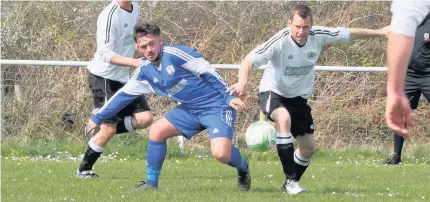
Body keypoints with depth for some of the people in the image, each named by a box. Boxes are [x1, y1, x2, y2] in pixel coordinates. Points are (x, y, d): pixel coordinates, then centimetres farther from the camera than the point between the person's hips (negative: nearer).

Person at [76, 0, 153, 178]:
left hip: (123, 77, 8)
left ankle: (97, 132, 12)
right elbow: (105, 54, -27)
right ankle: (84, 170, 10)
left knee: (145, 118, -5)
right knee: (109, 127, -7)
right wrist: (133, 62, -37)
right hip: (104, 77, -8)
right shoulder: (110, 15, -22)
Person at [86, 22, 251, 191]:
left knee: (221, 153, -24)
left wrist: (229, 97, -20)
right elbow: (124, 94, 13)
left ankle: (242, 167, 11)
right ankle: (151, 182, 7)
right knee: (156, 131, -7)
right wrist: (98, 118, 17)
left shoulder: (175, 54, -20)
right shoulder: (144, 71, 2)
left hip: (216, 105, -7)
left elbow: (208, 72, -17)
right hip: (190, 109, 7)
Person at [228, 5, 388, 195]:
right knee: (284, 118, -37)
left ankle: (291, 183, 35)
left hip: (299, 98, 6)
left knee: (309, 147, 9)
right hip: (273, 93, -6)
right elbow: (249, 61, -34)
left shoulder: (318, 36, -15)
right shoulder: (279, 41, -29)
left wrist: (379, 32, 7)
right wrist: (242, 82, -53)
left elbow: (350, 33, 0)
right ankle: (290, 180, -34)